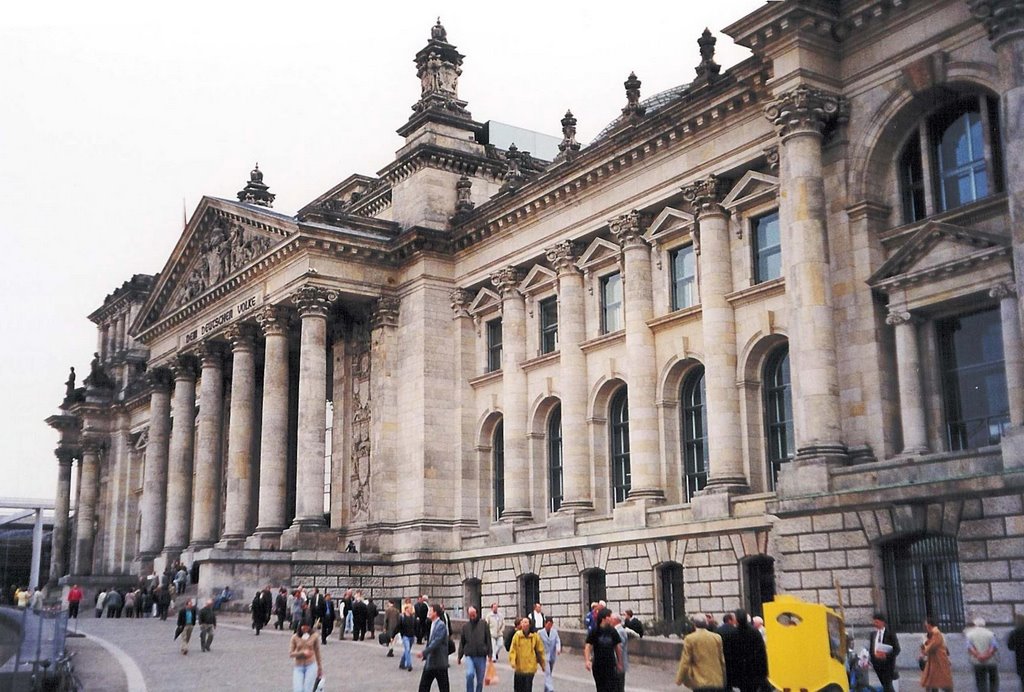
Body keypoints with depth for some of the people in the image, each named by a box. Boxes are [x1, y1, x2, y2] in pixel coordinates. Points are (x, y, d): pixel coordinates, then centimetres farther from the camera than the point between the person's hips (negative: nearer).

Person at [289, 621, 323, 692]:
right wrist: (302, 652, -19)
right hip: (298, 667, 1)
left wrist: (320, 668, 13)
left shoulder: (314, 637, -2)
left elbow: (317, 653, 8)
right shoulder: (295, 637, -1)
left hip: (311, 666, -1)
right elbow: (290, 653, -3)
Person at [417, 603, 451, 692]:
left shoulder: (441, 626, -15)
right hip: (429, 662, 9)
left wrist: (424, 652, -29)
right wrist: (425, 656, 14)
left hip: (439, 663, -9)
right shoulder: (432, 624, 13)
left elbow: (436, 642, -24)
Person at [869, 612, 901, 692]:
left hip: (887, 663, -5)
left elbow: (897, 649, -7)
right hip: (877, 663, 5)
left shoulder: (890, 633, -4)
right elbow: (870, 648, 12)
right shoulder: (872, 634, 9)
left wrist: (886, 655, -20)